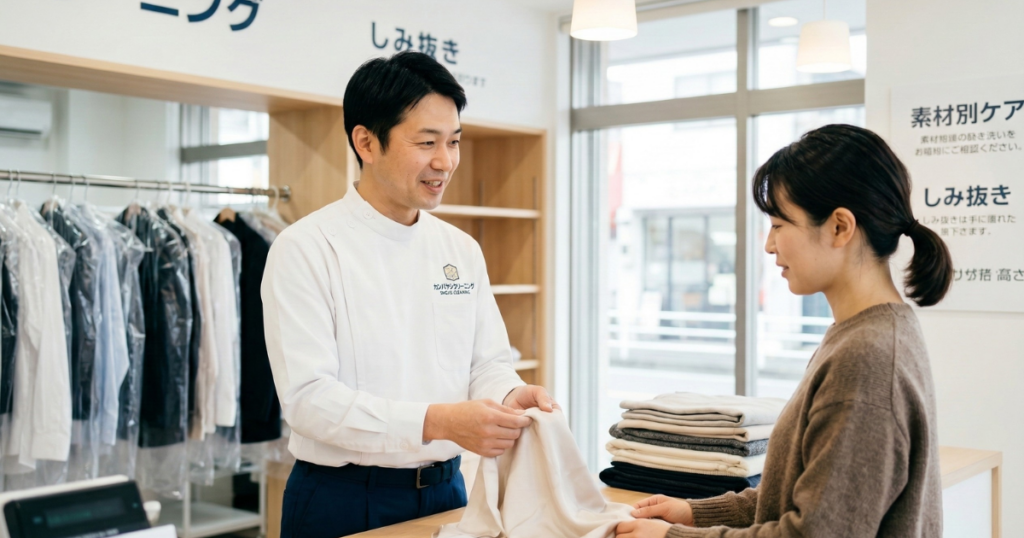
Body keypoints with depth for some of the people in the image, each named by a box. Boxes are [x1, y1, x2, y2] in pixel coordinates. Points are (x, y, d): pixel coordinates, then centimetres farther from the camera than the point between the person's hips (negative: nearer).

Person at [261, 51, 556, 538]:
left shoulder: (462, 250, 5)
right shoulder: (305, 250, -12)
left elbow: (487, 360, 8)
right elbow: (307, 396, -20)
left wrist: (509, 396, -15)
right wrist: (438, 422, -29)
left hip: (445, 491, 5)